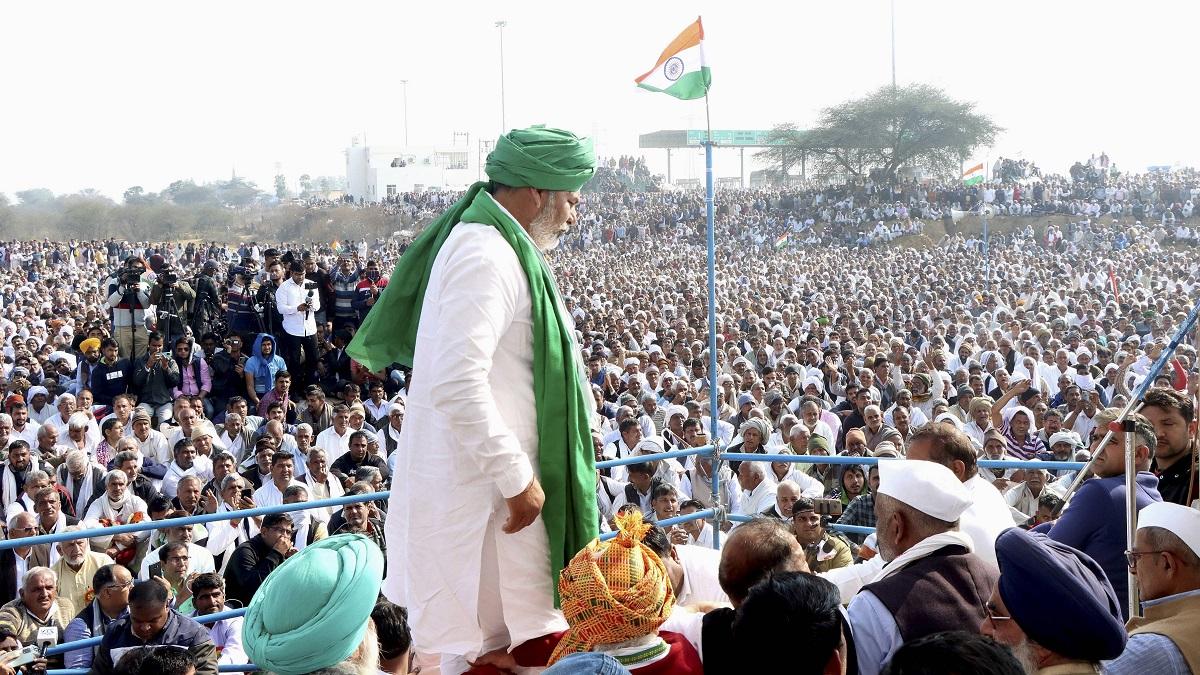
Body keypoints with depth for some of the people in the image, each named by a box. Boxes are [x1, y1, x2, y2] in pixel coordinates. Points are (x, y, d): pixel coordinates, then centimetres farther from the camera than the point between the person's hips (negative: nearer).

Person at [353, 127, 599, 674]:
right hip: (479, 488, -11)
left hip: (488, 480, 11)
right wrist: (518, 479, -22)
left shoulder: (498, 248, 14)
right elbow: (456, 385, -29)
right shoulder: (487, 257, -19)